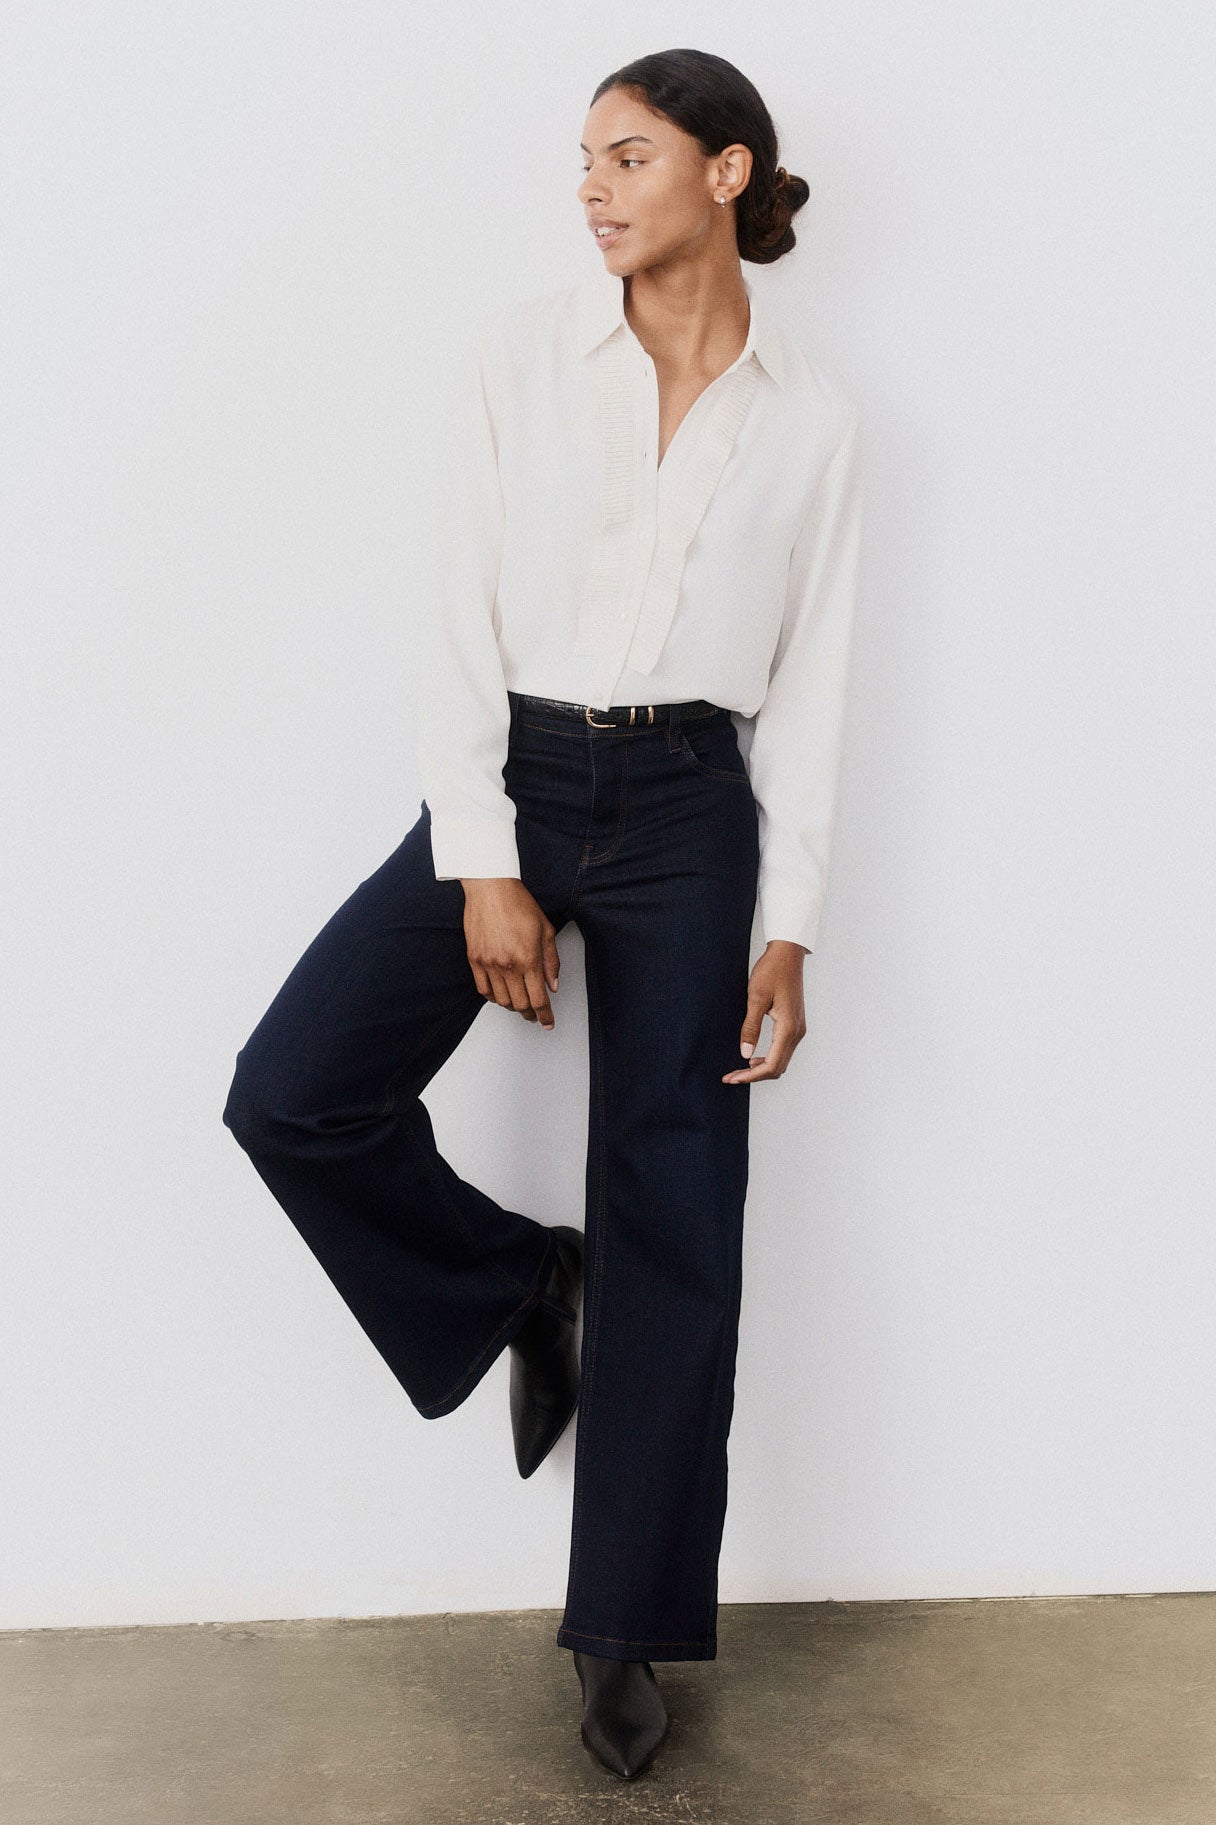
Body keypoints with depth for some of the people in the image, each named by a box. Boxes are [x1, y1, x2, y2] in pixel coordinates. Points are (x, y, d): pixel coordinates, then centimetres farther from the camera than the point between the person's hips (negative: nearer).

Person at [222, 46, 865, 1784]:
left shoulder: (812, 414, 3)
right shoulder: (519, 354, 1)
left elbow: (809, 678, 4)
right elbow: (465, 619, -3)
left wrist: (787, 928, -3)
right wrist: (483, 868, -11)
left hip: (688, 809, 0)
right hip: (510, 779, 1)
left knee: (675, 1228, 2)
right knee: (292, 1096, -15)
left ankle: (624, 1632, 18)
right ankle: (524, 1281, 14)